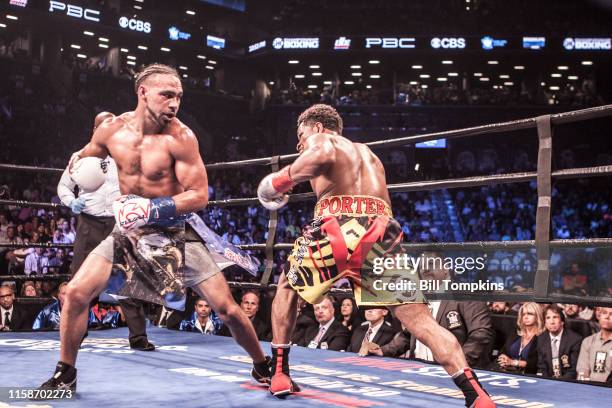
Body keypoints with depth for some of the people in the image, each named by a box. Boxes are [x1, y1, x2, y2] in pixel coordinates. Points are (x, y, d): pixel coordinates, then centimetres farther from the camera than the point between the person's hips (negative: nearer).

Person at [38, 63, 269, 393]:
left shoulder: (181, 137, -19)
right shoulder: (112, 130, -7)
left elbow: (199, 196, -21)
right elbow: (85, 156, 18)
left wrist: (152, 209, -27)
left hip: (175, 233, -3)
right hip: (128, 230, 3)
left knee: (226, 307, -6)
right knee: (76, 293, -8)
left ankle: (263, 368, 18)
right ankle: (65, 375, 13)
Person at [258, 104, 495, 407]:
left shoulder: (320, 139, 18)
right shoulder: (367, 152, 37)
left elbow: (324, 156, -9)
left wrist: (282, 179, 3)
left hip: (338, 227, -4)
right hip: (382, 232, 4)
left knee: (287, 285, 24)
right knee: (421, 321, 1)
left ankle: (279, 373, 20)